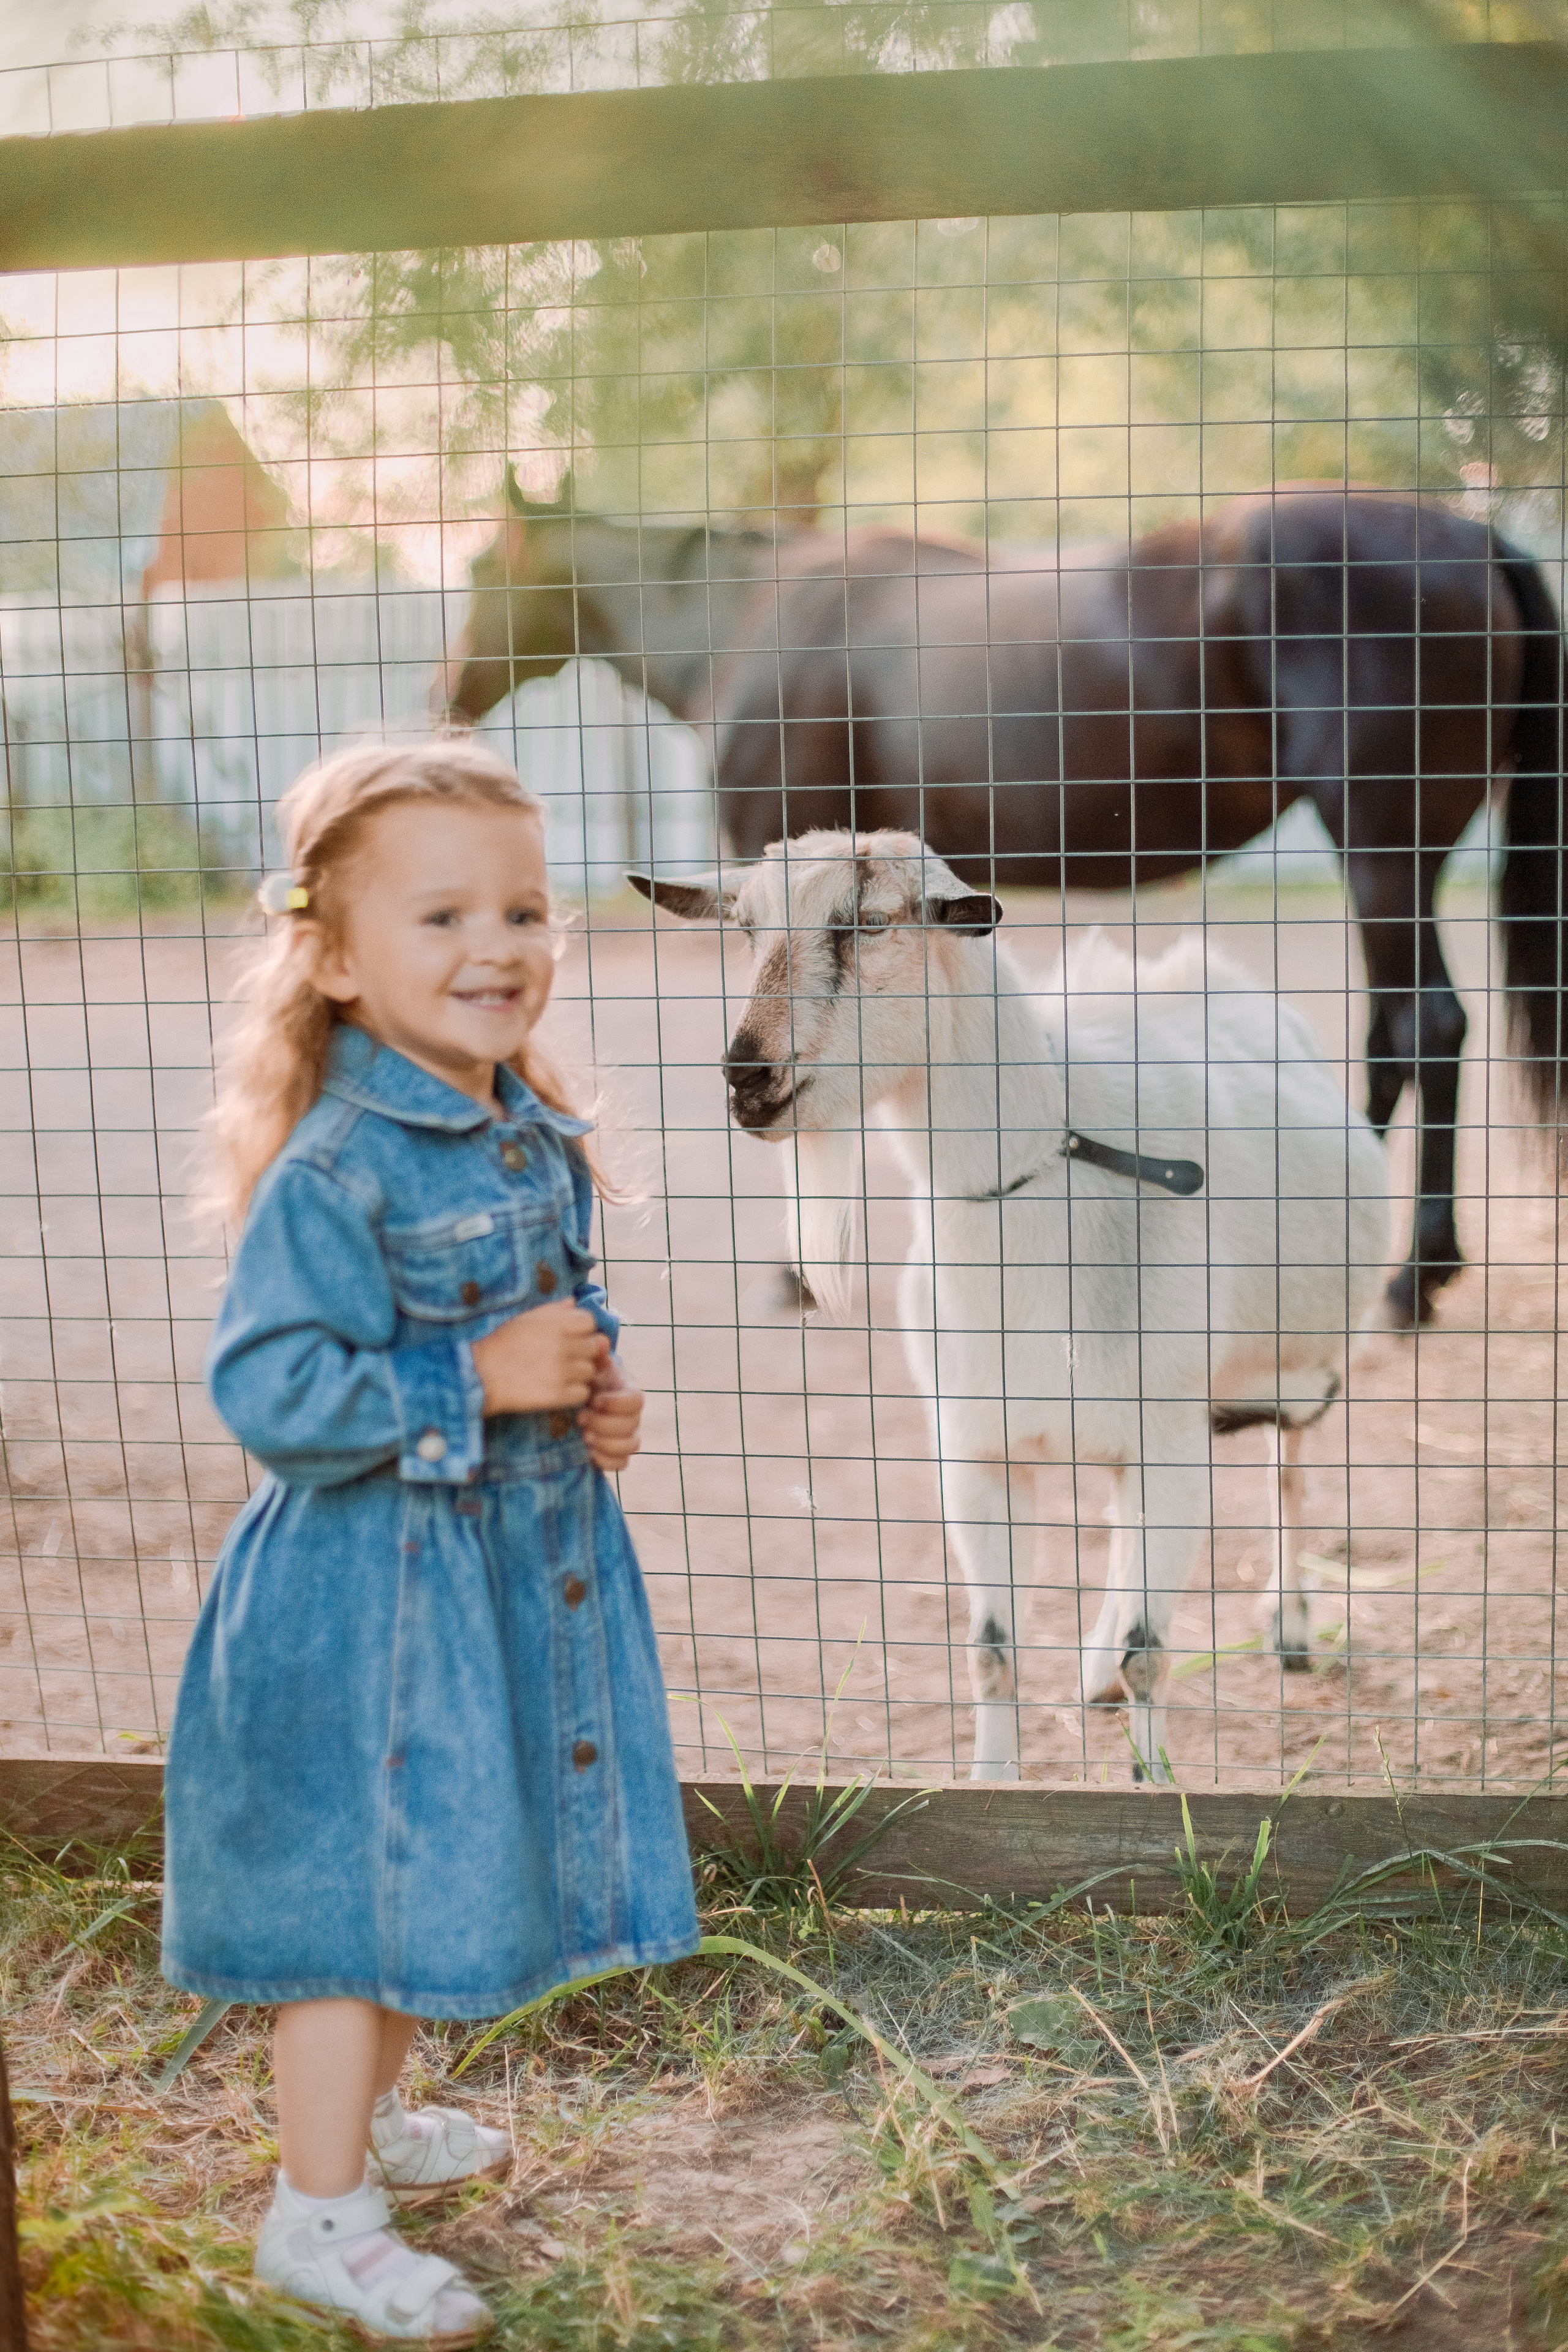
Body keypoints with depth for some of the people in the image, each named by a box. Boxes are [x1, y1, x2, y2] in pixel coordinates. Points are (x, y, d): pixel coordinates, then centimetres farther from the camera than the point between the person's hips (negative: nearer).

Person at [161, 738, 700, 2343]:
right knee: (365, 1876, 3)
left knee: (437, 1868, 22)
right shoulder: (336, 1169, -23)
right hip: (374, 1583, -8)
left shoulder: (533, 1136, 3)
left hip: (524, 1560, 8)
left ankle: (362, 2113, 44)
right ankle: (317, 2211, 19)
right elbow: (267, 1386, -26)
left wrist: (589, 1396, 1)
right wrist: (478, 1383, -27)